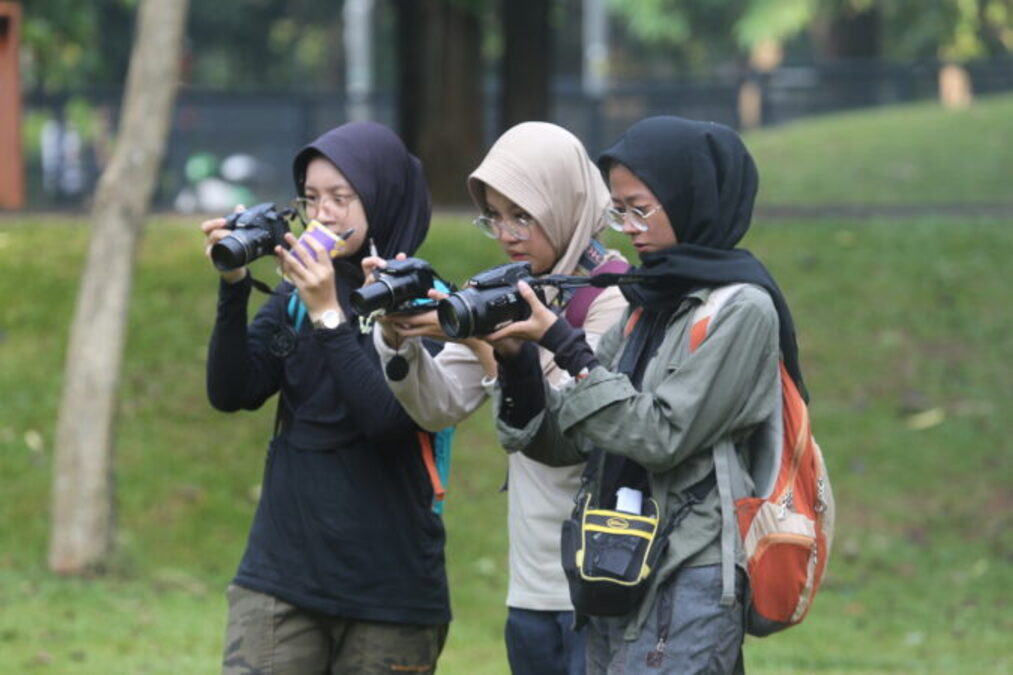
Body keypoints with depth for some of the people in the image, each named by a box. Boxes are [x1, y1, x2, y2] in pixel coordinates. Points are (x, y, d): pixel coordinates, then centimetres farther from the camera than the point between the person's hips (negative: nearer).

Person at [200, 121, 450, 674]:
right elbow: (231, 393, 0)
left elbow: (389, 418, -17)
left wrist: (328, 316, -20)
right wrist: (233, 288, -11)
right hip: (282, 573, 3)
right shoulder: (296, 294, 8)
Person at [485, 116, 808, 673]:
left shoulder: (742, 310, -8)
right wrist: (515, 361, -5)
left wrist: (564, 346, -15)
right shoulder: (646, 304, 14)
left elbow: (662, 437, -16)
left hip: (687, 583, -8)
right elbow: (566, 440, 12)